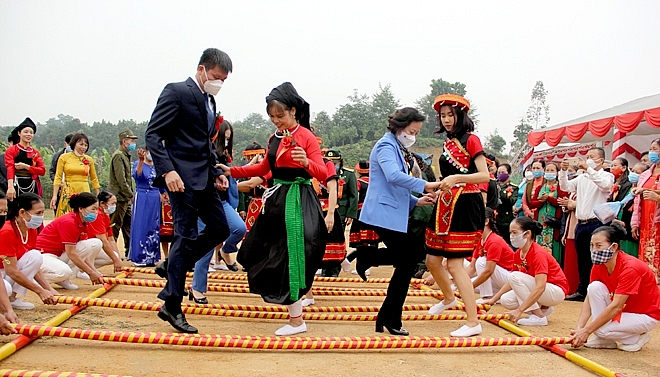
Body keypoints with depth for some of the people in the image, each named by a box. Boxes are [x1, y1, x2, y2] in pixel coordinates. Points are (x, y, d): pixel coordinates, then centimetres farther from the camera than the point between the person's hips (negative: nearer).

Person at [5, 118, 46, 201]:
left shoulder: (35, 152, 13)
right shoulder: (11, 150, 1)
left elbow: (42, 170, 2)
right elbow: (10, 169, -13)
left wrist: (25, 166, -13)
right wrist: (10, 187, -29)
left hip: (33, 188, 3)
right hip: (17, 187, -3)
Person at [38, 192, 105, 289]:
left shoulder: (84, 224, 3)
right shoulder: (69, 222, -24)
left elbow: (84, 252, 2)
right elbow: (71, 253, -24)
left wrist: (95, 271, -10)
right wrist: (91, 273, -22)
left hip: (61, 254, 9)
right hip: (44, 254, -9)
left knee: (96, 243, -5)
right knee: (64, 272, -39)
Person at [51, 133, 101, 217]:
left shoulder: (89, 160, 8)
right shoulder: (64, 157, 3)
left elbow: (94, 179, 15)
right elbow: (58, 177, 1)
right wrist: (54, 196, -6)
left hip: (84, 192, 2)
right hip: (68, 193, -2)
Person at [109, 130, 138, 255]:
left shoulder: (126, 155, 19)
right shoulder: (118, 155, -13)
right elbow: (121, 179, -19)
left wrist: (132, 193, 14)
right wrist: (131, 195, -15)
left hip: (125, 198, 10)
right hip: (119, 197, -10)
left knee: (129, 224, 12)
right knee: (115, 225, -4)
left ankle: (130, 251, 18)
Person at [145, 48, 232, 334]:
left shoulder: (210, 100, 17)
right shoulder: (176, 92, -8)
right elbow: (153, 134, -13)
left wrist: (217, 171, 13)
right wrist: (167, 170, -23)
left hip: (204, 178, 9)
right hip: (182, 177, -9)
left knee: (220, 228, 10)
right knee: (187, 236, -7)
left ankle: (171, 265, 26)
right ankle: (171, 306, 3)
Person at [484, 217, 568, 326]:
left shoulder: (538, 254, -24)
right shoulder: (518, 254, 1)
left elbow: (540, 287, -34)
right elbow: (511, 282, 10)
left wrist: (519, 310, -38)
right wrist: (493, 299, 3)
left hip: (556, 292, -8)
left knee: (515, 276, -25)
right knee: (506, 300, -10)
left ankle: (539, 316, -18)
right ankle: (543, 308, 7)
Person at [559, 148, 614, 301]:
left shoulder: (607, 176, 1)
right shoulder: (582, 177, 16)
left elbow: (605, 185, -20)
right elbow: (565, 186, 9)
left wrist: (588, 169, -22)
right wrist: (564, 171, -6)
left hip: (596, 223, -6)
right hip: (581, 224, 6)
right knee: (582, 259, 10)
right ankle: (582, 291, 17)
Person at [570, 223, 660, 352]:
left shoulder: (630, 268, -29)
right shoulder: (599, 266, -7)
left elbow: (616, 306, -33)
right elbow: (589, 298, -9)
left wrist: (586, 331, -34)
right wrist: (579, 328, -24)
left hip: (645, 315, -7)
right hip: (624, 310, 7)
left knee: (601, 329, -27)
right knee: (594, 287, -18)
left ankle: (637, 338, 2)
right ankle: (604, 340, -9)